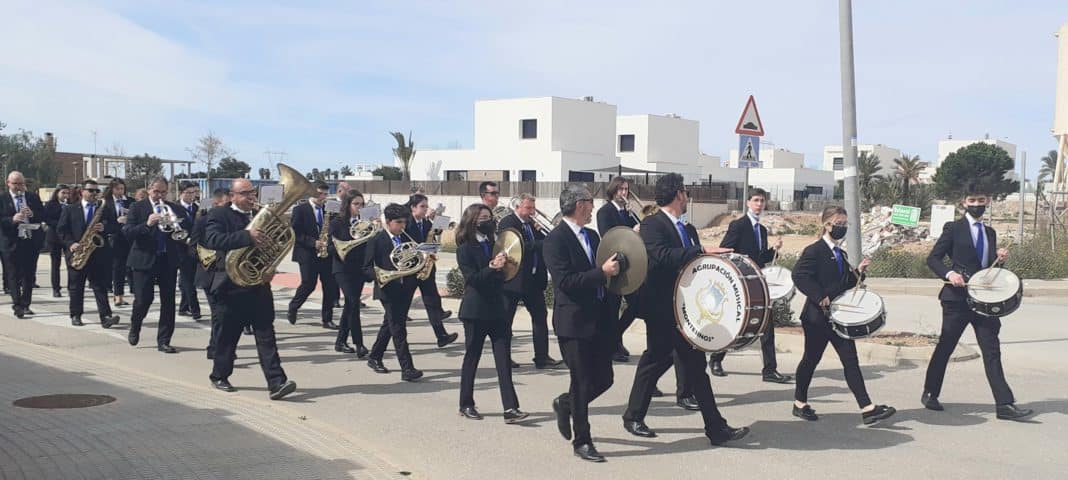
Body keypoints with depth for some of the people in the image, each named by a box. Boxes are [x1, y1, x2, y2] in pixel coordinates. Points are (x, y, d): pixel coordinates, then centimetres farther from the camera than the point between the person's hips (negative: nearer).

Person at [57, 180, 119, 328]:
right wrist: (71, 244, -12)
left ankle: (105, 316, -13)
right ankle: (75, 315, 18)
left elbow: (115, 226, 7)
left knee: (100, 285, -6)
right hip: (77, 253, 0)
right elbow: (61, 229, 3)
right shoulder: (70, 210, 8)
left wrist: (104, 228, -14)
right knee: (76, 287, 8)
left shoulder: (106, 210, 11)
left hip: (99, 253, 0)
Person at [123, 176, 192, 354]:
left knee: (168, 301, 1)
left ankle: (163, 341, 9)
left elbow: (189, 228, 0)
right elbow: (127, 232, -9)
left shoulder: (174, 209, 9)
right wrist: (147, 224, -23)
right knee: (143, 299, -3)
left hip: (169, 260, 3)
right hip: (145, 259, -2)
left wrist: (176, 221, -18)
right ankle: (135, 327, 27)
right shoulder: (137, 208, 2)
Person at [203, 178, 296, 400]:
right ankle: (219, 376, 29)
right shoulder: (219, 215, -5)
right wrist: (248, 236, -35)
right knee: (227, 334, 9)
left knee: (266, 334, -3)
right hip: (230, 286, -4)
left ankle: (276, 382, -8)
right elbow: (213, 240, -24)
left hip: (258, 283, 4)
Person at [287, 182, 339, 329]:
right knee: (308, 284, -8)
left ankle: (327, 319, 8)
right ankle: (292, 309, 18)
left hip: (325, 253, 5)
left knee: (330, 286, -1)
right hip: (307, 254, -5)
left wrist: (328, 242, -6)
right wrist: (313, 242, -18)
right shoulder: (300, 210, -3)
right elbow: (295, 233, -9)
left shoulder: (327, 210, 12)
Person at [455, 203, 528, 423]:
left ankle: (510, 408, -6)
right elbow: (472, 278, -15)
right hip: (475, 312, -5)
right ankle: (466, 405, 20)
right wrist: (492, 267, -29)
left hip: (496, 310, 5)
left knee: (503, 359, -3)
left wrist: (501, 266, -5)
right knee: (471, 358, 7)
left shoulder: (492, 244, 12)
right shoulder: (465, 248, -6)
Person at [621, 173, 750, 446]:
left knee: (695, 364, 8)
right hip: (661, 308, -8)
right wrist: (702, 251, -32)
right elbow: (661, 255, -29)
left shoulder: (688, 229, 15)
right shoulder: (652, 224, -11)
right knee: (656, 360, 2)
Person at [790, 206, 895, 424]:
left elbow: (845, 284, 19)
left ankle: (867, 409, -4)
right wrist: (820, 297, -23)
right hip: (817, 317, -7)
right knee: (811, 359, 5)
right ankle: (800, 403, 21)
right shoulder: (814, 251, -10)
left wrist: (858, 272, 2)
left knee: (851, 361, 0)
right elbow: (799, 275, -21)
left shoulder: (841, 254, 16)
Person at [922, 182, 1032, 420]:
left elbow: (989, 267, 21)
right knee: (945, 347, 5)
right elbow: (933, 259, -3)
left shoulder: (990, 233, 16)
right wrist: (949, 274, -19)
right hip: (957, 299, -4)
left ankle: (1005, 405, -3)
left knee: (992, 351, -1)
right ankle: (930, 394, 20)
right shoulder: (953, 229, -1)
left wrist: (1000, 258, 1)